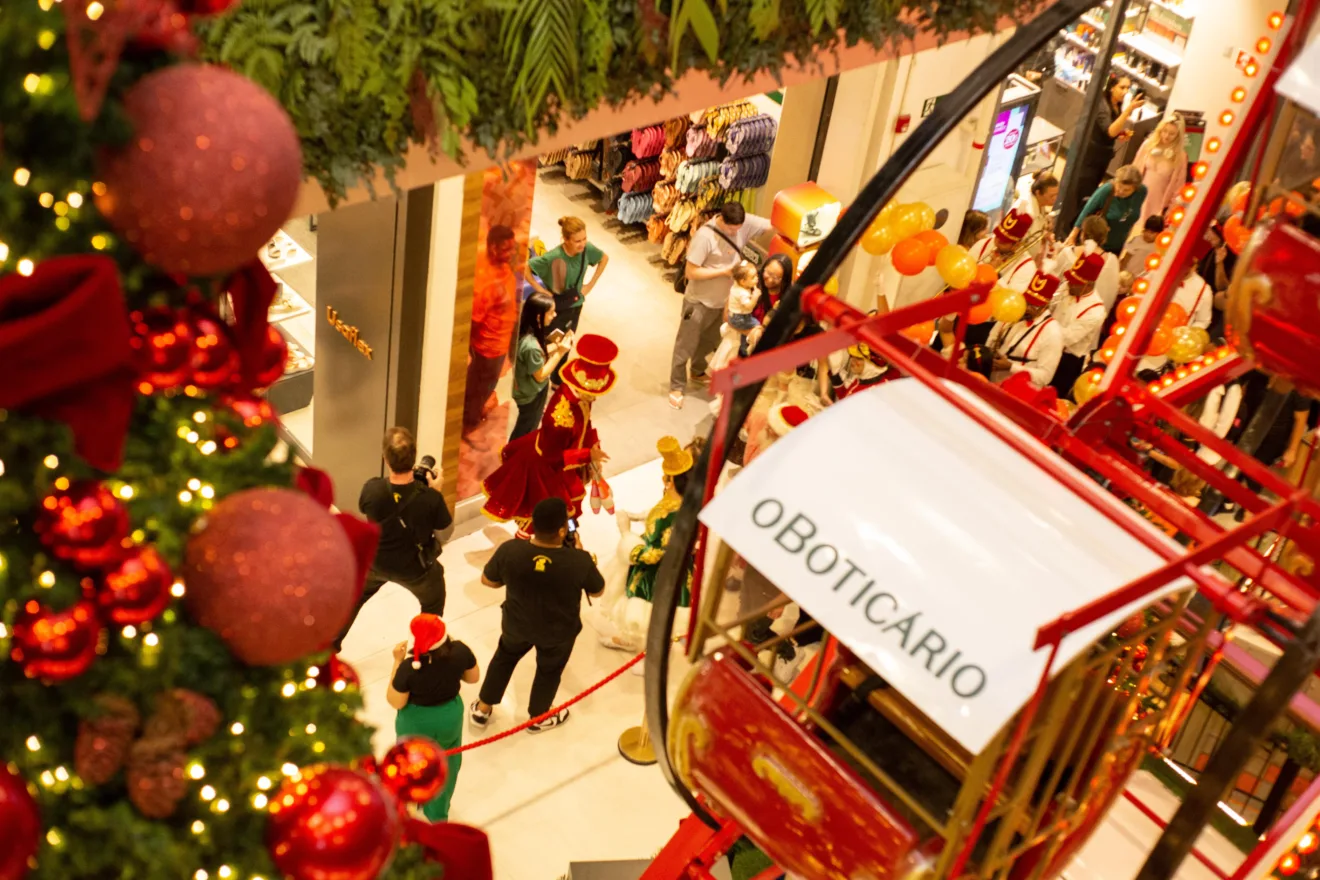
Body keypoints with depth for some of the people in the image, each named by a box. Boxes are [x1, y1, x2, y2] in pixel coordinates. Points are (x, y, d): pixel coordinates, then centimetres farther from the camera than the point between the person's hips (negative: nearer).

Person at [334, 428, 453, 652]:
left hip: (376, 562, 2)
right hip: (416, 568, -2)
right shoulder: (430, 498, -35)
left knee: (355, 597, 32)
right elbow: (446, 531, -15)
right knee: (433, 606, 30)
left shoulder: (372, 489, -31)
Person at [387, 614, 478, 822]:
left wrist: (398, 661, -20)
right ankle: (438, 813, 50)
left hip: (417, 723, -3)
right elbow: (473, 678, -6)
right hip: (451, 716, 3)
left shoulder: (409, 667, -36)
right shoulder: (460, 651, -26)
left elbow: (395, 702, -19)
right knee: (447, 765, 30)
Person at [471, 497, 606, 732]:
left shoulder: (510, 550, -29)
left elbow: (488, 580, -10)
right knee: (549, 670, 28)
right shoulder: (579, 560, -33)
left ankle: (483, 709, 48)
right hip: (559, 632, -1)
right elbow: (597, 591, -12)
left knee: (504, 658, 32)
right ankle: (538, 718, 52)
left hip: (517, 624, 1)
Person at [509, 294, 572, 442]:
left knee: (528, 425, 31)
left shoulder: (529, 332, -12)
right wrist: (560, 352, -27)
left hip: (530, 391, 9)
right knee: (525, 429, 17)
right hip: (531, 394, -9)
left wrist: (557, 345, -10)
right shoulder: (531, 345, -39)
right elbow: (540, 376, -26)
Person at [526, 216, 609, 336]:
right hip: (555, 308, -4)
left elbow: (604, 258, 2)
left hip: (576, 305, 4)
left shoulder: (587, 249, -20)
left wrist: (591, 284, -1)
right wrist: (540, 290, -21)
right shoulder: (553, 257, -33)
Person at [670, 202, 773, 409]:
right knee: (685, 346, 8)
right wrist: (724, 271, -25)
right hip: (699, 301, -6)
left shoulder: (745, 222, -13)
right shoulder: (704, 236, -30)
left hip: (721, 300, 7)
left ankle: (697, 373, 52)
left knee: (709, 342, 27)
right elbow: (691, 272, -27)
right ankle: (677, 387, 25)